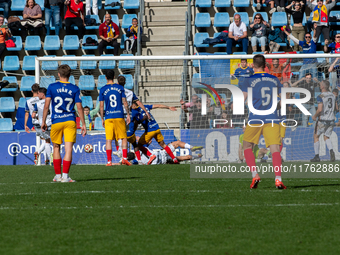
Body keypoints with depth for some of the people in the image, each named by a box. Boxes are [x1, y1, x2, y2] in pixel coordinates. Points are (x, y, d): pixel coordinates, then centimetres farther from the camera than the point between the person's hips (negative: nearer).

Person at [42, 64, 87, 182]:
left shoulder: (52, 87, 0)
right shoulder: (75, 89, 1)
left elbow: (46, 105, -2)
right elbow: (79, 107, -1)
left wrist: (43, 121, 6)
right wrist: (83, 124, 5)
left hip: (56, 122, 1)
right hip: (70, 121, -1)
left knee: (56, 148, 15)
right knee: (68, 149, -3)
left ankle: (57, 175, 17)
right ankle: (65, 176, -10)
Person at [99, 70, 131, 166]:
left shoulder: (103, 90, 2)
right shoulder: (120, 88, 4)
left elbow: (101, 106, 2)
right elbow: (125, 103, 2)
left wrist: (102, 119, 8)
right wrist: (128, 115, 8)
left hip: (108, 118, 0)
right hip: (119, 117, 0)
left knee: (108, 139, 1)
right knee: (124, 138, 9)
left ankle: (109, 161, -5)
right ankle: (124, 158, -4)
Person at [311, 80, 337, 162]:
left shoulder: (320, 97, -15)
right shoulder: (332, 95, 6)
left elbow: (320, 110, -22)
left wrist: (315, 116, -6)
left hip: (322, 120, -5)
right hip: (331, 120, 6)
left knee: (316, 136, 12)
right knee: (326, 137, 15)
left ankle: (317, 156, 13)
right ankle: (331, 151, -12)